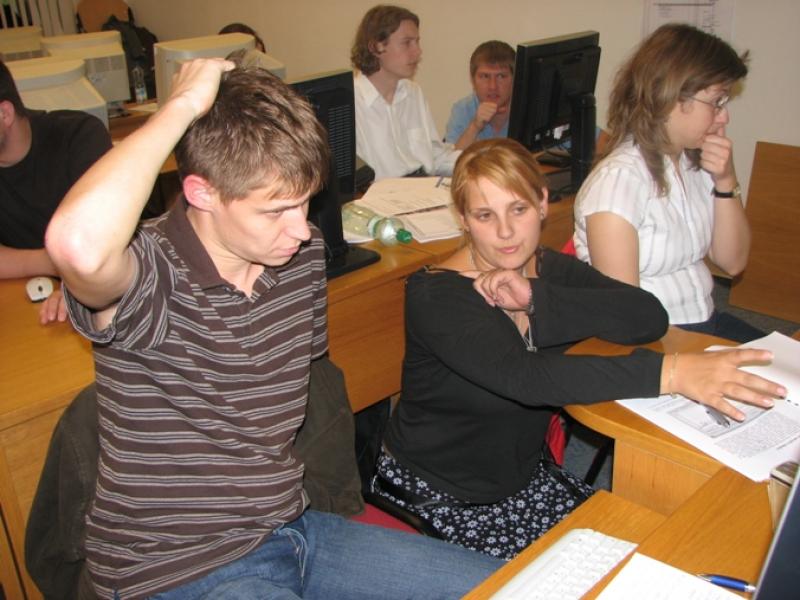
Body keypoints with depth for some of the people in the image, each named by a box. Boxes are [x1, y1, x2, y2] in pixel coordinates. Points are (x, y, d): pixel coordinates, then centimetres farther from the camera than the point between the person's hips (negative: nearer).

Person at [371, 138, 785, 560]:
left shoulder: (552, 270, -2)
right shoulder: (434, 296, -22)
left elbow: (650, 317, -17)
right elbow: (522, 378, -37)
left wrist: (538, 299, -29)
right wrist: (668, 372, -44)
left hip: (521, 476, 6)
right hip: (432, 496, -6)